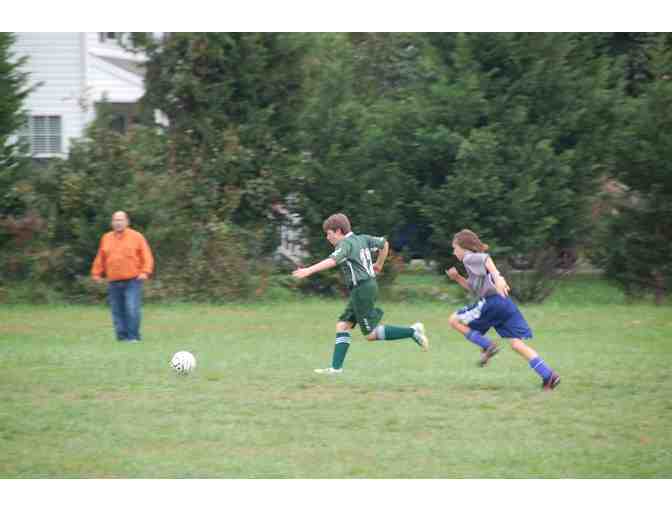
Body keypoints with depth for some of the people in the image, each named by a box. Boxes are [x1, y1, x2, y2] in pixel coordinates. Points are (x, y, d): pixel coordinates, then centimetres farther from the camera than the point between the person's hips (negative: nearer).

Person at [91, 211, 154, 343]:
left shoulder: (136, 237, 3)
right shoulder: (106, 238, 14)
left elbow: (146, 257, 0)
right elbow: (100, 258, 19)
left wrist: (145, 272, -12)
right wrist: (96, 273, 10)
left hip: (132, 281, -4)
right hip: (113, 282, 4)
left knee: (132, 310, -14)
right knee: (117, 312, 2)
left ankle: (133, 337, -8)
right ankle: (122, 336, 8)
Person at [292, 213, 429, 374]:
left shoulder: (346, 244, -12)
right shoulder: (361, 239, 14)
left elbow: (333, 260, -31)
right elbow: (384, 243, 25)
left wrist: (308, 270, -37)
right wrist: (379, 264, 36)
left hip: (362, 290, -10)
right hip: (369, 285, 10)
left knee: (371, 334, -5)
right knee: (342, 325, 7)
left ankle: (412, 331, -6)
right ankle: (336, 367, 2)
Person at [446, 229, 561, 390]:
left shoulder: (469, 258, 3)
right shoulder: (476, 259, 30)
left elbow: (486, 259, -20)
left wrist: (497, 278, -34)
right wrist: (457, 278, 28)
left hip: (491, 302, -9)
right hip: (505, 304, 9)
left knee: (454, 320, 5)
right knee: (517, 343, 2)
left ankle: (487, 346, -5)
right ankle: (548, 375, -10)